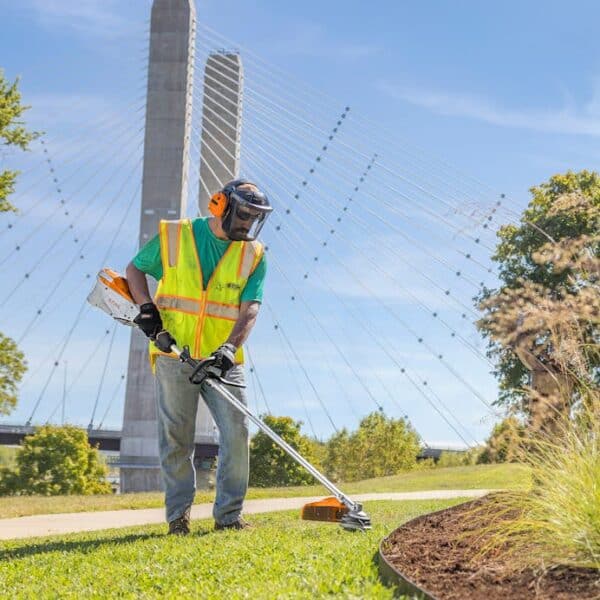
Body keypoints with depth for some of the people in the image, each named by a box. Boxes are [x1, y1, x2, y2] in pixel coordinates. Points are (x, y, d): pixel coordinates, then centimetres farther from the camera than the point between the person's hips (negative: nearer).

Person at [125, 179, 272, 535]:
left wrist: (229, 348, -23)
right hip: (174, 356, -1)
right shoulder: (173, 237, 0)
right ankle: (179, 514, 12)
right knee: (176, 438, 3)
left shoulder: (253, 255, 3)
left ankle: (229, 514, 5)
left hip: (223, 361, 1)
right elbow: (135, 269, 12)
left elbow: (250, 309, -7)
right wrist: (145, 306, -6)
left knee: (237, 432, -5)